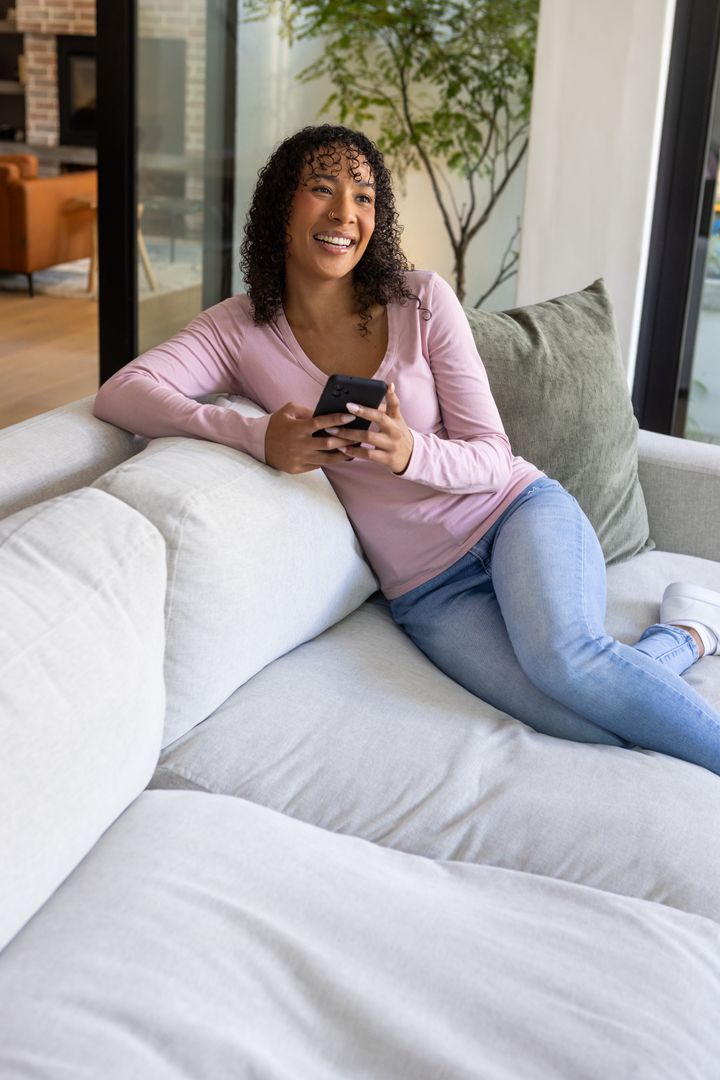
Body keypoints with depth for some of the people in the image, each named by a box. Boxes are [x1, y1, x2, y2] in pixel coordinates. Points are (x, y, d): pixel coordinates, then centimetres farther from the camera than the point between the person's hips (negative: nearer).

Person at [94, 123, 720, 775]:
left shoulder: (421, 300, -4)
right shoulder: (244, 329, -2)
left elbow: (494, 458, -5)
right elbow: (119, 394, -16)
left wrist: (409, 453, -28)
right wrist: (260, 439, -29)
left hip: (518, 511, 0)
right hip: (425, 589, 0)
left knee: (563, 657, -34)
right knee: (580, 719, -27)